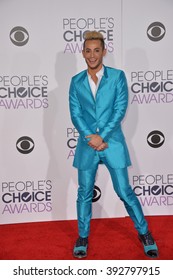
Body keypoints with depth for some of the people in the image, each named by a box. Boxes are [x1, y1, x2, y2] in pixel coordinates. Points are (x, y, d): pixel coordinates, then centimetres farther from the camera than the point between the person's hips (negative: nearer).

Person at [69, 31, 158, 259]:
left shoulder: (117, 76, 0)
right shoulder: (76, 81, 6)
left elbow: (120, 109, -8)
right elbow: (75, 113, 0)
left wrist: (101, 136, -15)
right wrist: (90, 137, -15)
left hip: (113, 143, -2)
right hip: (87, 144, 2)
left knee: (125, 191, 2)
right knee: (84, 193, 10)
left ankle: (144, 233, 21)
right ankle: (83, 236, 26)